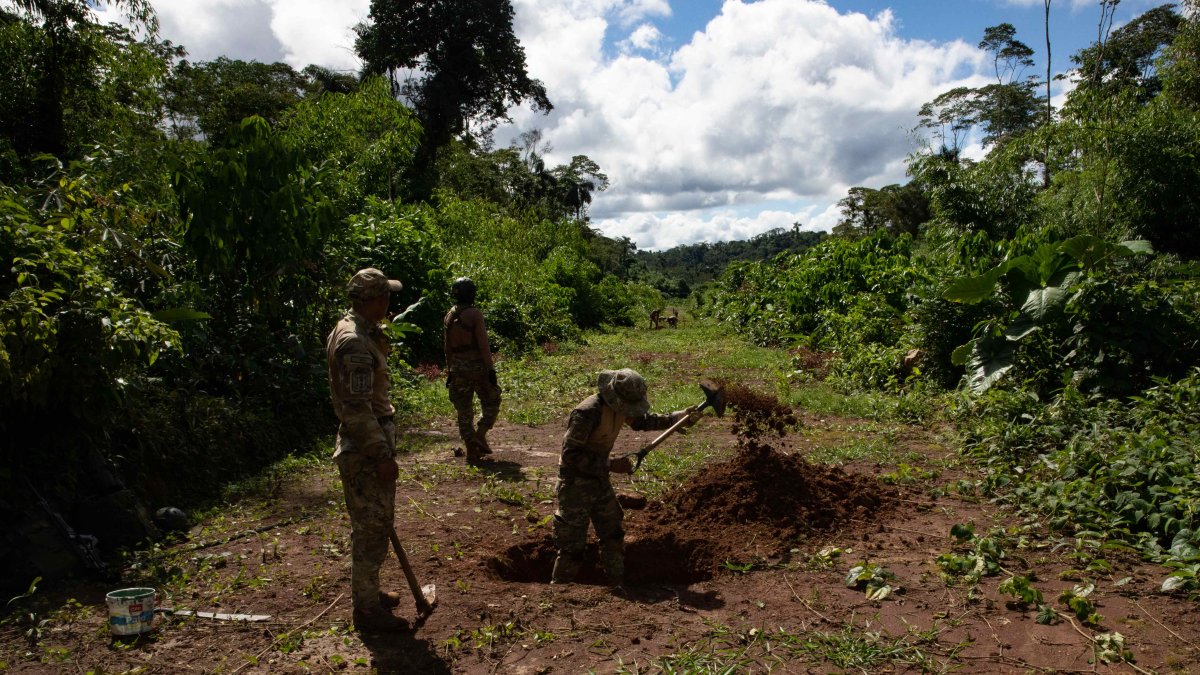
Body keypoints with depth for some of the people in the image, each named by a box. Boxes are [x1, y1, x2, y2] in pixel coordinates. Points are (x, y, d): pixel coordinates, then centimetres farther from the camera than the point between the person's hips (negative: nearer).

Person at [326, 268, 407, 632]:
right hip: (366, 450, -10)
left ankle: (368, 591, 36)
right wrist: (382, 454, -22)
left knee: (371, 525, 21)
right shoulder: (355, 343, -23)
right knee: (372, 529, 1)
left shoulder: (352, 330, 10)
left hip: (366, 444, 10)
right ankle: (367, 609, 14)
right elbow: (357, 408, -25)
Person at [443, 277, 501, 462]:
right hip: (477, 366, -5)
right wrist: (491, 369, -13)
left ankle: (471, 450, 11)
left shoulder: (449, 316, 7)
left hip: (458, 368, 5)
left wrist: (449, 371, 18)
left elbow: (448, 346, 12)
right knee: (491, 403, 12)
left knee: (464, 411, 10)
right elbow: (483, 345, -16)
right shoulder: (475, 314, -12)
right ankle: (480, 435, -4)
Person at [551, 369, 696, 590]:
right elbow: (570, 455, -28)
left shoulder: (620, 406, -2)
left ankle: (617, 587, 28)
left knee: (613, 535, 15)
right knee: (573, 546, -3)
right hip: (576, 483, -8)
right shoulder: (587, 412, -28)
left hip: (599, 480, 8)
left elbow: (640, 421, 19)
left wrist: (676, 417, 8)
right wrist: (610, 465, -28)